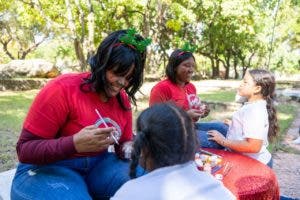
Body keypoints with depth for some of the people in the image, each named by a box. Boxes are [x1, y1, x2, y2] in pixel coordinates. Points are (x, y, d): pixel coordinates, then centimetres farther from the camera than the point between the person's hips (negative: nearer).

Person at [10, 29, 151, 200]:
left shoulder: (123, 99, -2)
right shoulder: (63, 89, -19)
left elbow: (125, 142, 9)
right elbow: (25, 149, -17)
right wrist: (75, 144, -34)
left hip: (98, 165, 5)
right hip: (48, 169, -4)